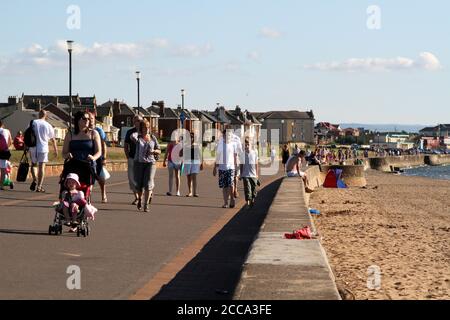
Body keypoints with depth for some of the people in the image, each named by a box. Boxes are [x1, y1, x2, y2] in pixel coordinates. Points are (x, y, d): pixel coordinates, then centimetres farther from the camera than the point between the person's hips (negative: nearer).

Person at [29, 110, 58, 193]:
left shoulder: (33, 123, 2)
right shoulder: (48, 125, 0)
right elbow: (53, 140, 5)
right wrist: (56, 150, 14)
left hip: (33, 148, 1)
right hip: (43, 148, -1)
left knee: (33, 164, 19)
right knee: (41, 166, 1)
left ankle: (35, 180, -1)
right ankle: (39, 186, -2)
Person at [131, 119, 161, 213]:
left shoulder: (153, 138, 6)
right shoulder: (138, 138, -2)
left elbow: (159, 151, 11)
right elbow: (132, 137, -26)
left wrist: (154, 151, -11)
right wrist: (138, 132, -7)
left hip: (150, 163, 0)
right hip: (139, 162, 0)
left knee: (148, 184, -12)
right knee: (139, 184, 4)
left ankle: (146, 205, -6)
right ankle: (140, 198, 35)